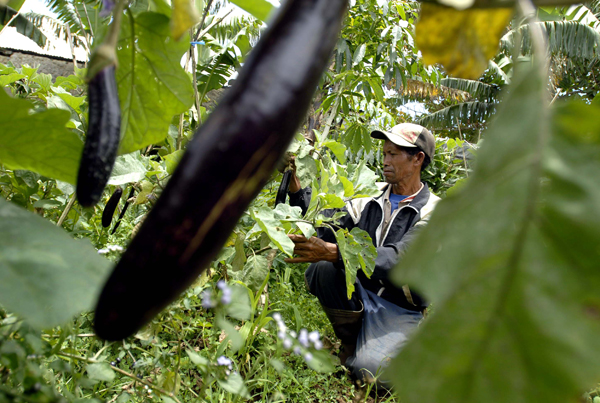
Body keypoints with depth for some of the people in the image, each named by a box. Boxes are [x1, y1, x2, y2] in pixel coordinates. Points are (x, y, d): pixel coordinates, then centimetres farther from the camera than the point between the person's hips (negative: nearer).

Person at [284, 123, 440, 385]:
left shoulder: (434, 212, -9)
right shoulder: (369, 200, 7)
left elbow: (396, 261, -25)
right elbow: (322, 226, -2)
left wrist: (331, 252, -37)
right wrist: (294, 184, -12)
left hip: (398, 310, -4)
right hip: (359, 297, 4)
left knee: (370, 368, -30)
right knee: (322, 267, -25)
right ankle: (350, 341, -1)